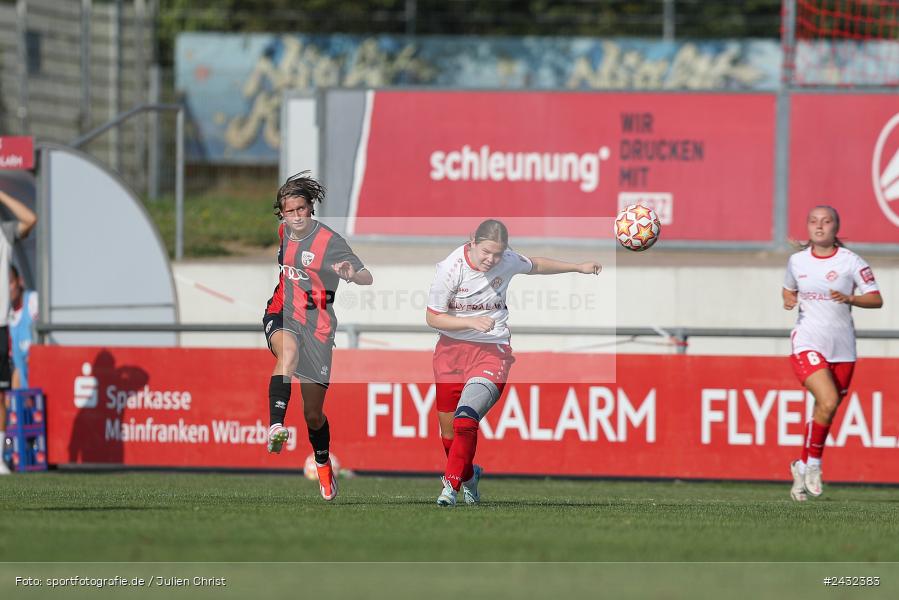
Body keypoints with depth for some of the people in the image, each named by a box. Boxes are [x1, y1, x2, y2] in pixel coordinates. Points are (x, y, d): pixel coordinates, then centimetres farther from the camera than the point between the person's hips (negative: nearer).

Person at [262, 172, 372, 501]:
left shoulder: (329, 240, -11)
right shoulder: (281, 233, 6)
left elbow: (368, 278, -21)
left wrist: (352, 274, -40)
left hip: (316, 324, -2)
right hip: (281, 314, 2)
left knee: (313, 413, 4)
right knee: (289, 351, -38)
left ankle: (324, 466, 33)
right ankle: (275, 429, -54)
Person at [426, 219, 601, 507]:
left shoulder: (508, 261, -5)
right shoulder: (451, 267, -14)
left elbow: (535, 265, 20)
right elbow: (432, 317, -9)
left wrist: (578, 267, 28)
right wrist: (471, 322, -22)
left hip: (492, 350, 0)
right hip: (451, 350, 1)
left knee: (465, 421, -23)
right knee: (448, 431, 7)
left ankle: (451, 486, -10)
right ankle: (468, 476, 36)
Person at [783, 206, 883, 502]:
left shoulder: (851, 261, -3)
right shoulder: (797, 261, 5)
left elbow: (876, 299, -3)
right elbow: (789, 289, 23)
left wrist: (850, 298, -21)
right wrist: (789, 300, 0)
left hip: (842, 347, 1)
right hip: (807, 342, -1)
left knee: (826, 410, 6)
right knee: (828, 401, -22)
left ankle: (802, 468, 26)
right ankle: (813, 464, -3)